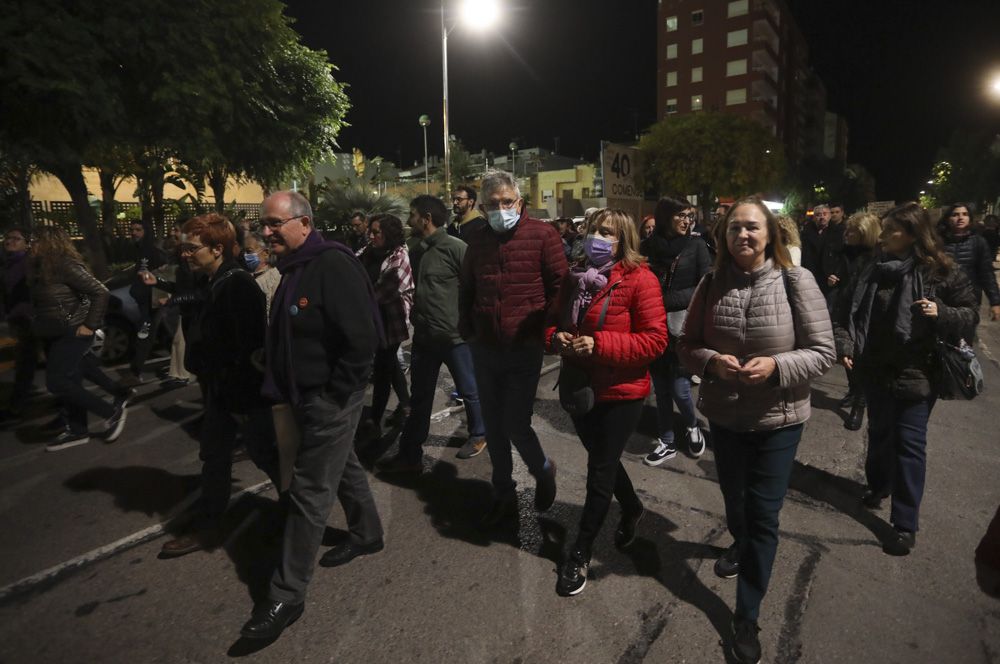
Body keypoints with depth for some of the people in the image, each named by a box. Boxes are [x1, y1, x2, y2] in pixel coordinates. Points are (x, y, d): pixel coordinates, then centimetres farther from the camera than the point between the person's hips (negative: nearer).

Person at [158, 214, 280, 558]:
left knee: (264, 454, 7)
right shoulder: (215, 282, 7)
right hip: (220, 388, 9)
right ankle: (208, 525, 34)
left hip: (244, 392, -9)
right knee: (214, 456, 18)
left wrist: (242, 396, -21)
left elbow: (250, 346, -27)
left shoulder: (238, 285, -23)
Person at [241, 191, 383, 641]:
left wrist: (334, 396, -20)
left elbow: (364, 337, -26)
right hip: (307, 396, 10)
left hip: (330, 399, -9)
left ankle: (287, 595, 11)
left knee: (308, 493, -2)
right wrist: (280, 391, 14)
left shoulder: (333, 265, -21)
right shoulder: (294, 269, 10)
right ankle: (367, 533, 45)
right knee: (342, 467, 24)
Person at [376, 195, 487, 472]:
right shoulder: (418, 249, 11)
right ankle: (410, 455, 21)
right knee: (419, 398, 12)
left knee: (469, 391, 11)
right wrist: (416, 318, 16)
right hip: (424, 337, 7)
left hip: (455, 335, -7)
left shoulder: (454, 247, -14)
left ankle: (478, 434, 34)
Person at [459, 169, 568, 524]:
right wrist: (467, 329, 12)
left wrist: (545, 331, -6)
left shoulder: (542, 235, -7)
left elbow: (559, 287, -4)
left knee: (515, 425, -5)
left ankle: (543, 470, 28)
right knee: (494, 426, 13)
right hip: (485, 349, 5)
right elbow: (466, 290, 18)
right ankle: (503, 494, 31)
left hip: (524, 348, -5)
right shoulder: (478, 240, 8)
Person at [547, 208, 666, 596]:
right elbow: (555, 321, 14)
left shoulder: (639, 279, -14)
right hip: (580, 387, 7)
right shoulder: (576, 278, 6)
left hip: (621, 392, -6)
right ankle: (632, 510, 50)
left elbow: (655, 340, -19)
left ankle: (581, 554, 20)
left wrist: (599, 344, -27)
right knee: (602, 460, 22)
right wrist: (556, 338, -10)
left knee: (600, 470, 4)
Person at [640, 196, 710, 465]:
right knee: (661, 387, 9)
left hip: (683, 325, -2)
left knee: (679, 387, -2)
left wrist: (669, 301, -14)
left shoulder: (696, 245, -2)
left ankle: (692, 427, 29)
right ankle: (666, 442, 25)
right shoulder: (649, 246, 4)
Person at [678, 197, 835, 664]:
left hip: (778, 418, -3)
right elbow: (688, 346, 0)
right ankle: (741, 545, 58)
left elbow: (822, 352, -11)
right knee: (733, 496, 23)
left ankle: (747, 617, 21)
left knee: (763, 514, 4)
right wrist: (712, 361, -20)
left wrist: (775, 366, -27)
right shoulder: (712, 284, -5)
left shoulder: (796, 281, -14)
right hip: (724, 414, 3)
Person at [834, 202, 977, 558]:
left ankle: (905, 524, 8)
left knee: (909, 443, -1)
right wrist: (844, 344, -10)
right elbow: (850, 311, 4)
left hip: (917, 372, -4)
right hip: (876, 368, 4)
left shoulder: (943, 272, -9)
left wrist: (941, 313, -24)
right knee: (879, 431, 20)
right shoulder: (873, 268, 1)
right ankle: (878, 484, 44)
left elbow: (971, 314, -3)